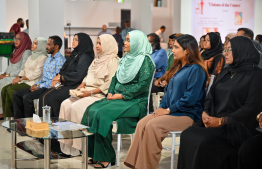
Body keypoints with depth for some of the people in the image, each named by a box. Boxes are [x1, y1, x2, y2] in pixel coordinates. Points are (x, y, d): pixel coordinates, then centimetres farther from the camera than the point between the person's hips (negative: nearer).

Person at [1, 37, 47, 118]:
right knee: (4, 89, -12)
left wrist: (21, 78, -14)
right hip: (24, 81, 9)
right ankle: (6, 116, -12)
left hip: (32, 83, -9)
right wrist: (17, 78, 1)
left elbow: (37, 73, -15)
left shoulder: (43, 58, -7)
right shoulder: (30, 57, 22)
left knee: (10, 89, -24)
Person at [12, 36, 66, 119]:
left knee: (27, 97, -28)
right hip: (42, 86, 10)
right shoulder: (48, 59, 20)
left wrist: (39, 86, -15)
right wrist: (36, 84, 5)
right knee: (16, 94, 0)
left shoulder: (60, 60, -11)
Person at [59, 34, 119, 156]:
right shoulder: (97, 59, 21)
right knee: (66, 104, -11)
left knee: (76, 107, -26)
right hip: (87, 92, 9)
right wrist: (81, 86, 3)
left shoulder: (112, 61, -8)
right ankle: (67, 143, -10)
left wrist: (91, 92, -19)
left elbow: (109, 84, -16)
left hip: (100, 95, -9)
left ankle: (78, 145, -17)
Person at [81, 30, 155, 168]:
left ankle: (106, 158, -17)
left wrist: (121, 95, -17)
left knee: (103, 114, -26)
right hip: (117, 97, 8)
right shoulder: (126, 58, 17)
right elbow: (115, 78, 19)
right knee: (92, 110, -13)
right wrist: (110, 93, 1)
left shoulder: (145, 60, -8)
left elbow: (142, 85, -17)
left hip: (134, 101, -8)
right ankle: (95, 154, -10)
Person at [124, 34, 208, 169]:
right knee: (142, 123, -16)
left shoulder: (196, 70, -11)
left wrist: (168, 110, -14)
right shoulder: (178, 68, 18)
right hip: (171, 111, 8)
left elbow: (190, 99, -18)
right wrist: (162, 107, 5)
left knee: (153, 125, -28)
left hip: (188, 115, -8)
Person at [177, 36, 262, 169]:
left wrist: (221, 121, -17)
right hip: (213, 121, 7)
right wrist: (205, 112, -4)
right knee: (187, 135, -19)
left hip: (235, 126, -7)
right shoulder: (225, 72, 20)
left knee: (204, 141, -30)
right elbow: (211, 95, 19)